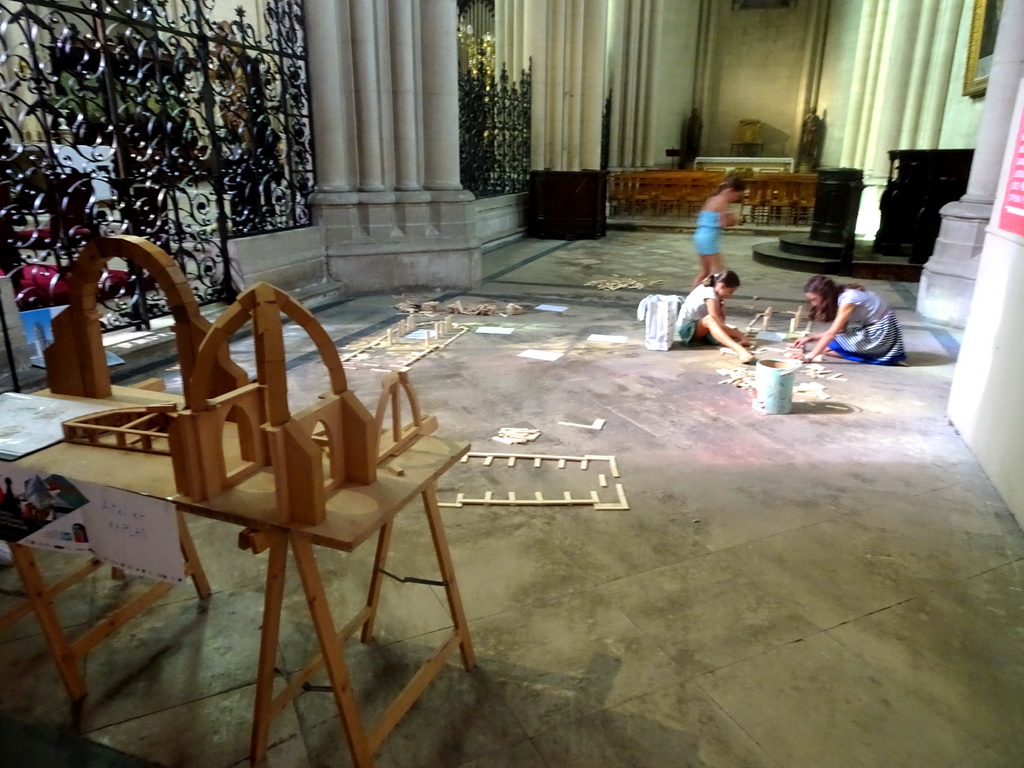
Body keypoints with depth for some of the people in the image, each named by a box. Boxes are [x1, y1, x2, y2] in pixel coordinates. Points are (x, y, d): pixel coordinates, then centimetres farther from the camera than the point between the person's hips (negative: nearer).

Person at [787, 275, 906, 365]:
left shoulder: (848, 299, -24)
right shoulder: (840, 296, 1)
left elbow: (831, 333, -28)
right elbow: (838, 330, 3)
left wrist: (809, 356, -32)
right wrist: (810, 338, -3)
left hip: (880, 333, -9)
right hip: (870, 329, 9)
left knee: (827, 348, -10)